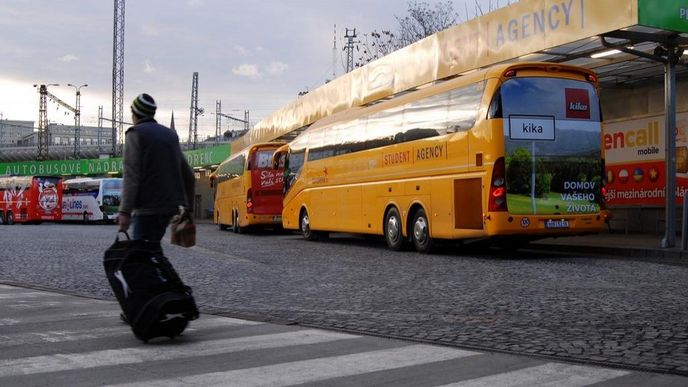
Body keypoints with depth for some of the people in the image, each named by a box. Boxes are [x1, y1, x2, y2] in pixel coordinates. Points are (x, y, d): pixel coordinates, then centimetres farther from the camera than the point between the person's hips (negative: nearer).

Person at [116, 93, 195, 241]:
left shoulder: (136, 133, -3)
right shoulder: (170, 134, 18)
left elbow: (131, 175, -15)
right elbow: (187, 174, 16)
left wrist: (125, 211, -20)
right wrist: (188, 206, 23)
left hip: (147, 208, -7)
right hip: (169, 206, 7)